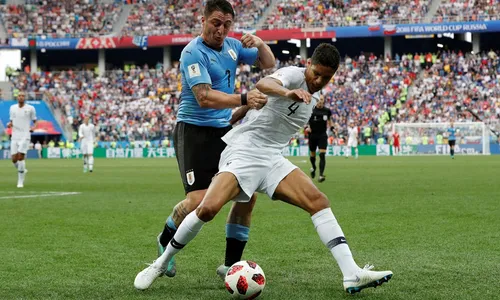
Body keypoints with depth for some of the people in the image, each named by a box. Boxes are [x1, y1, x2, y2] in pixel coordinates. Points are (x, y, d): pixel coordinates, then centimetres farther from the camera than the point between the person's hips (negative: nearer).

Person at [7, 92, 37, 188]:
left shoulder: (30, 108, 0)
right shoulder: (12, 108, 11)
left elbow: (35, 121, 8)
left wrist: (33, 127, -13)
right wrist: (9, 124, -3)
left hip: (25, 136, -4)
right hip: (15, 137, 4)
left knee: (20, 157, -15)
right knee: (14, 159, -2)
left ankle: (20, 181, -6)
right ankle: (23, 170, 31)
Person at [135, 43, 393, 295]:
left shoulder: (313, 97, 15)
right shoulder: (294, 75, -11)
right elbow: (263, 84, -35)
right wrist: (288, 92, -55)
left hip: (271, 160, 7)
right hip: (244, 150, -7)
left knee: (319, 202, -10)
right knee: (208, 209, -24)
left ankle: (352, 275, -15)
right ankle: (160, 264, -3)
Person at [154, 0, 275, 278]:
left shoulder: (232, 45, 7)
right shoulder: (194, 52, -16)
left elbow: (269, 65, 16)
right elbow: (205, 97, -28)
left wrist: (261, 44, -6)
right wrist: (244, 99, -41)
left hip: (224, 130, 7)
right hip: (194, 130, -7)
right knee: (199, 199, -18)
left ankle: (231, 265, 10)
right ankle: (165, 242, 13)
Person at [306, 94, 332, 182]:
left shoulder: (327, 111, 1)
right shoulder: (311, 110, -7)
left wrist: (332, 128, 9)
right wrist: (307, 127, -16)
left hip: (322, 135, 0)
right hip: (312, 135, 0)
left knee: (322, 154, -15)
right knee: (312, 155, 13)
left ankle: (321, 175, -18)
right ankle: (313, 167, 46)